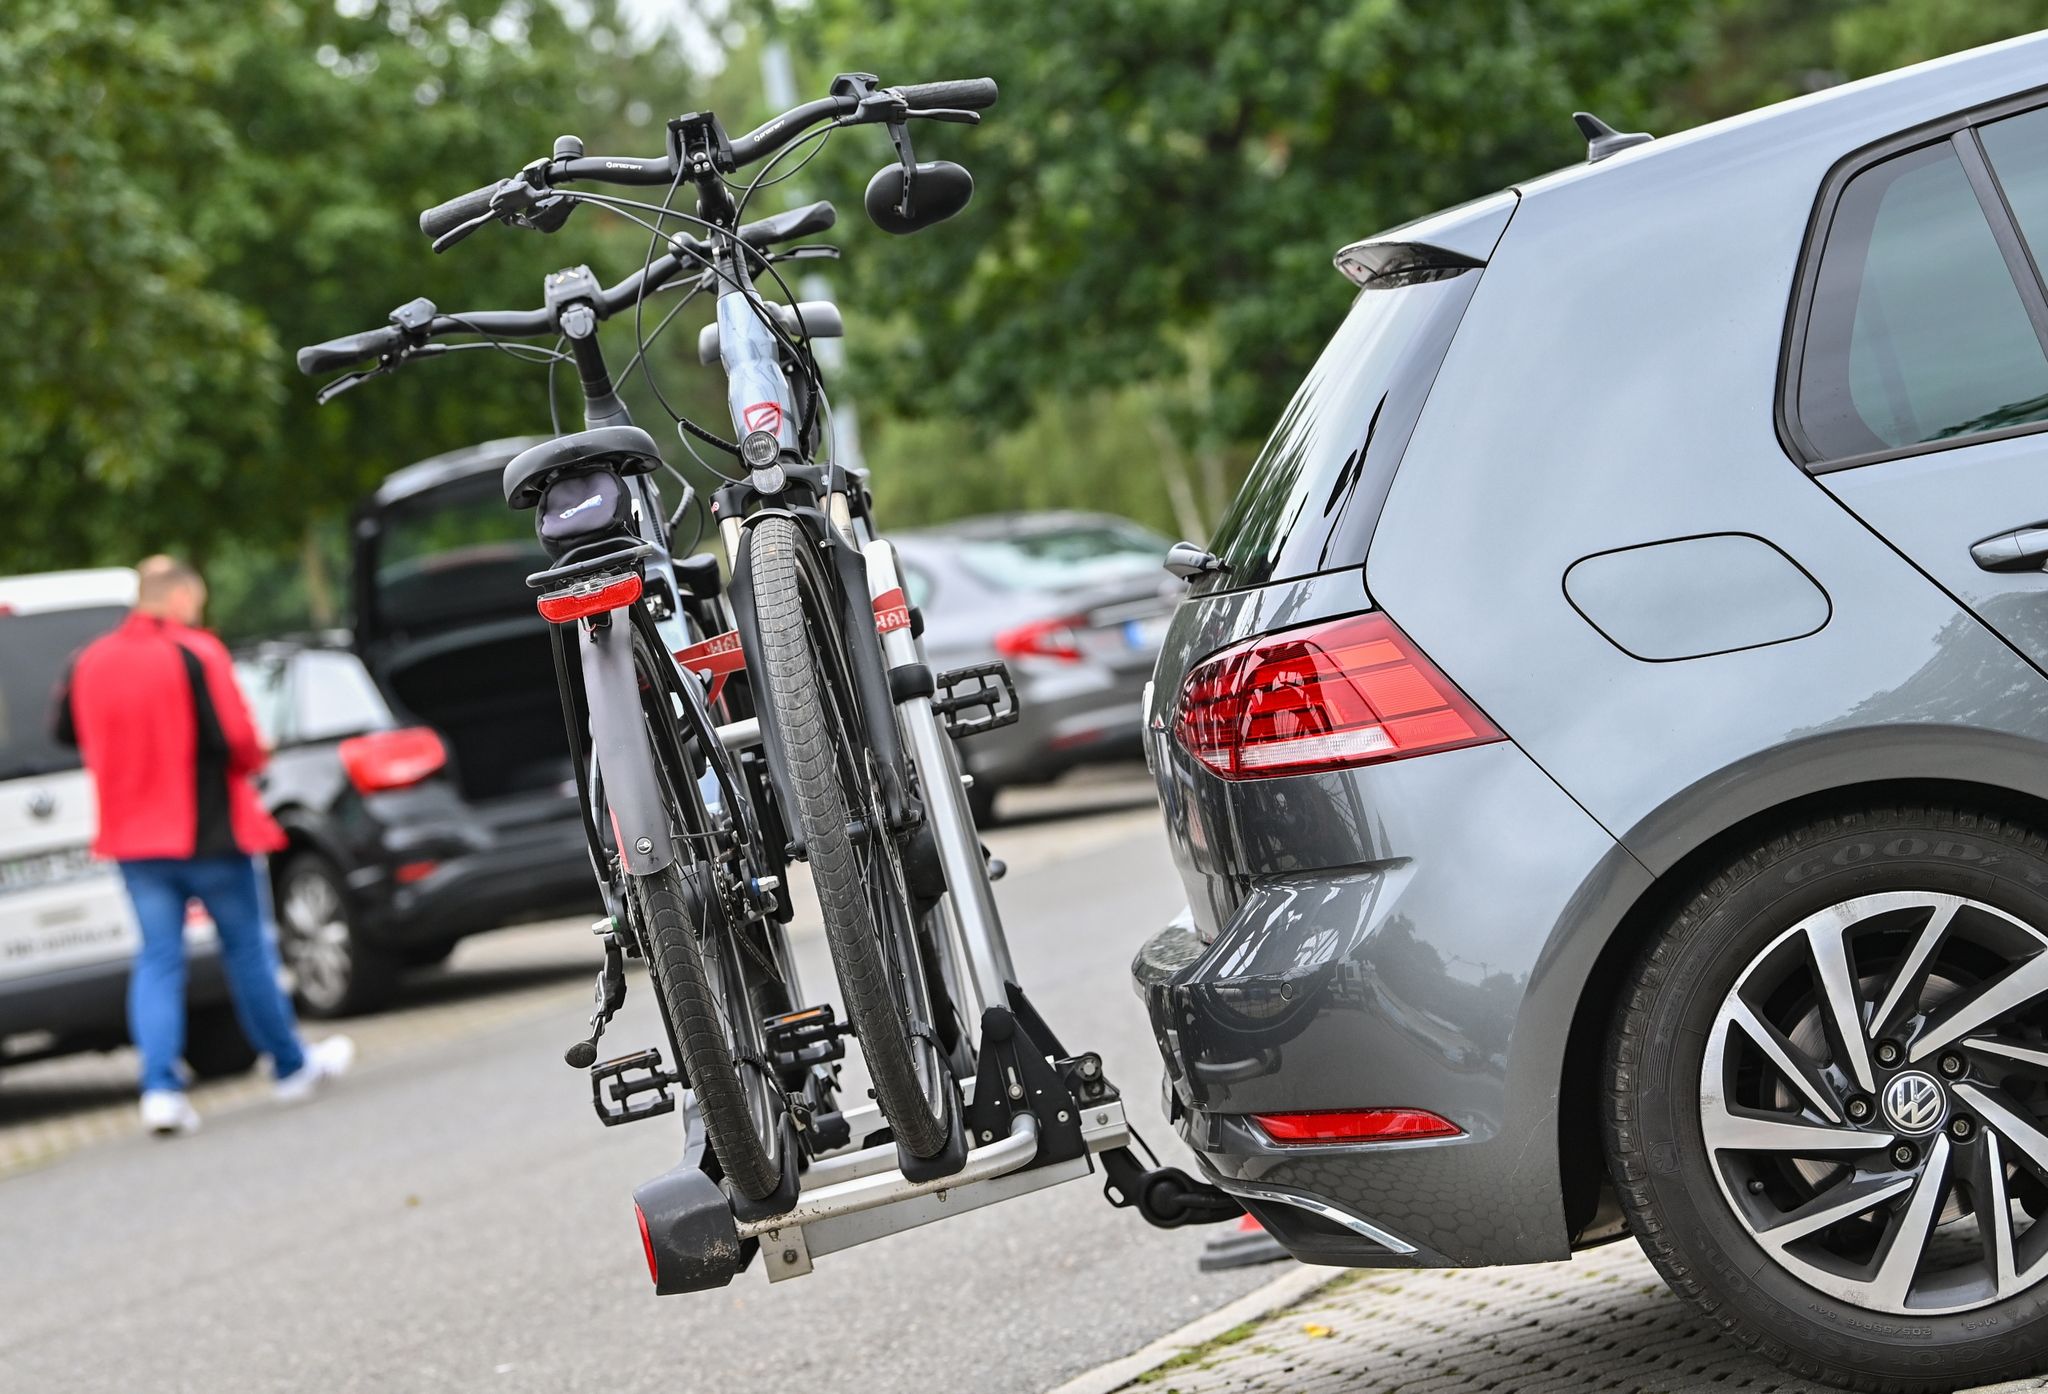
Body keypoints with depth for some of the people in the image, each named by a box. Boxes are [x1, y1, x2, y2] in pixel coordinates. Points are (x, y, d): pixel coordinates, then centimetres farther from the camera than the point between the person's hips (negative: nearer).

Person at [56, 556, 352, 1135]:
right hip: (211, 834, -4)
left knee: (158, 959, 6)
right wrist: (255, 757, 1)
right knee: (247, 948, 10)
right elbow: (236, 739, -21)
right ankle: (293, 1066, 24)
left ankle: (160, 1087, -6)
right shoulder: (196, 653, -15)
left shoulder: (91, 662, 3)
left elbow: (67, 731, 15)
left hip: (134, 837, 4)